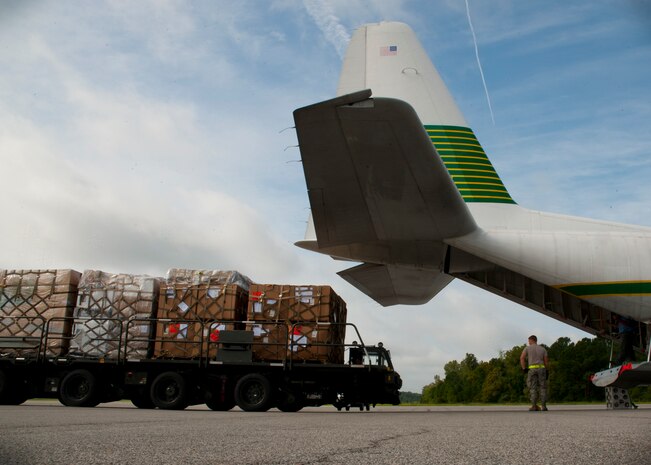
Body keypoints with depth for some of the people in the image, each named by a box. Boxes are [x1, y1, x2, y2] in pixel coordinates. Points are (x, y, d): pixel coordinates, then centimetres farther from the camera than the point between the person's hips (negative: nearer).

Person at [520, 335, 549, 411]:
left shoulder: (527, 348, 4)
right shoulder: (543, 349, 10)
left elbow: (522, 358, -11)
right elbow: (546, 361, 5)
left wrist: (524, 368, -5)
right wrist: (547, 372, 10)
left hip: (532, 369, -1)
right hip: (541, 368, 1)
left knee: (533, 388, 0)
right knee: (542, 388, 4)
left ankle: (534, 406, -6)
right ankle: (543, 406, -1)